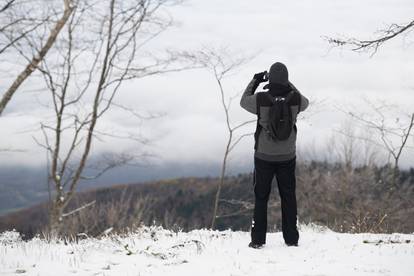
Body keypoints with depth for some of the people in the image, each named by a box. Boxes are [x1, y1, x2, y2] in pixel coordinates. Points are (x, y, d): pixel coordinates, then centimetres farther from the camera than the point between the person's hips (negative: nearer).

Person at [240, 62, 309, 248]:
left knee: (261, 197, 8)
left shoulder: (261, 99, -17)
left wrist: (254, 82, 14)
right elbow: (305, 103, 15)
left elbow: (244, 102, 6)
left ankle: (258, 239, 6)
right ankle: (291, 238, 13)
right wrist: (288, 85, 15)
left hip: (264, 157, -1)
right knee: (288, 197, 12)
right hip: (287, 157, 1)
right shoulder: (295, 99, -11)